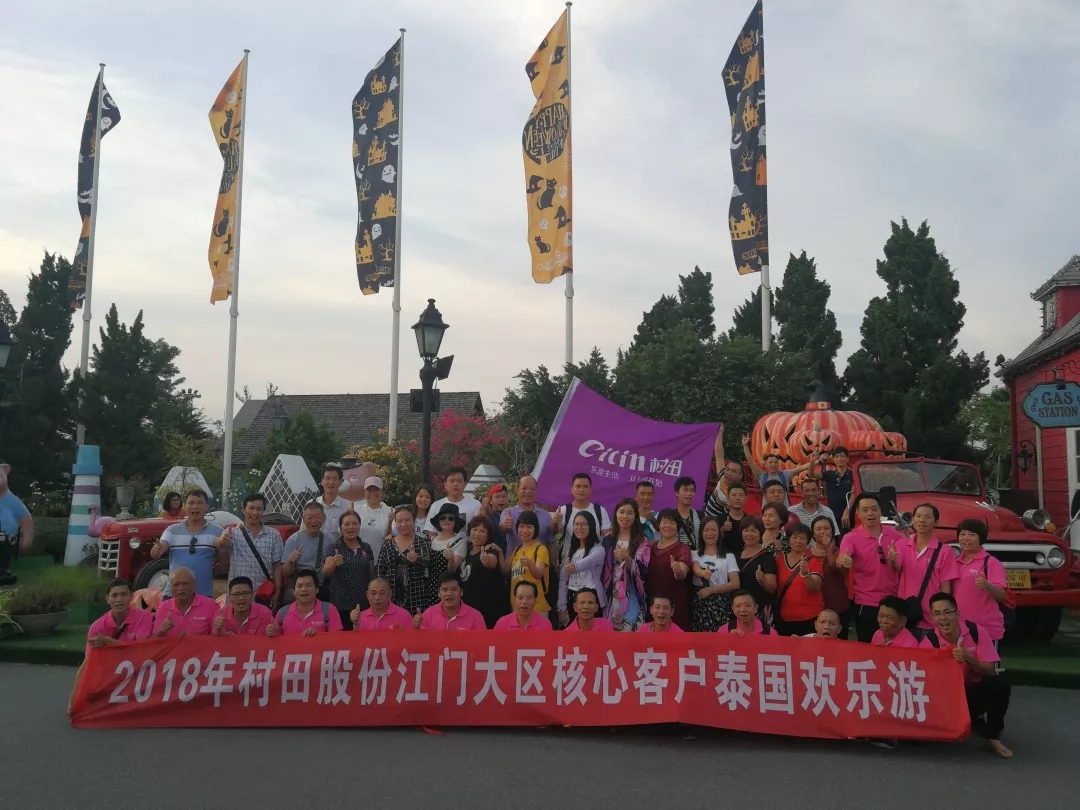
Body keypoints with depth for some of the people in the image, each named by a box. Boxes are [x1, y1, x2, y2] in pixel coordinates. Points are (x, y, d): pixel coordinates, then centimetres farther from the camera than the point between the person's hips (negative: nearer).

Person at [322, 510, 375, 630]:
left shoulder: (366, 548, 8)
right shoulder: (334, 546, -2)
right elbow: (325, 573, -16)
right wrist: (333, 564, -37)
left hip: (363, 605, 3)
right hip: (340, 605, -3)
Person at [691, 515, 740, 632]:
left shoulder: (728, 556, 6)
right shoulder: (695, 554, 9)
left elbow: (735, 584, -2)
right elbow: (696, 569, -13)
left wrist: (711, 589, -12)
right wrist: (703, 573, -37)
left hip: (721, 604, -1)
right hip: (699, 603, 1)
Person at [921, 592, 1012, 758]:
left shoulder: (977, 632, -12)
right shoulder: (929, 642, -15)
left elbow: (990, 671, -13)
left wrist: (968, 658, -31)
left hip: (975, 690, 0)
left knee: (1000, 685, -30)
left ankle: (993, 735, -9)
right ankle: (974, 722, 3)